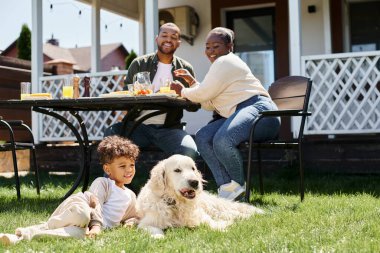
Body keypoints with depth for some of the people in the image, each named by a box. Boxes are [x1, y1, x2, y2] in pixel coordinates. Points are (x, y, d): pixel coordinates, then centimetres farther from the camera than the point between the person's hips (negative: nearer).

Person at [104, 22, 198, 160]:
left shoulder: (186, 69, 11)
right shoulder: (139, 64, 9)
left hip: (169, 129, 0)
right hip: (138, 126, 0)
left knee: (190, 152, -29)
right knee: (111, 134, -28)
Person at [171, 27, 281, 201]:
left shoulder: (225, 62, -5)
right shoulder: (222, 64, 27)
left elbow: (204, 94, -6)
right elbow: (209, 104, 23)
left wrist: (182, 91, 11)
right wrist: (192, 82, 20)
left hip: (257, 108, -11)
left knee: (222, 140, -33)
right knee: (202, 137, -3)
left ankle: (238, 185, -10)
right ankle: (226, 186, -12)